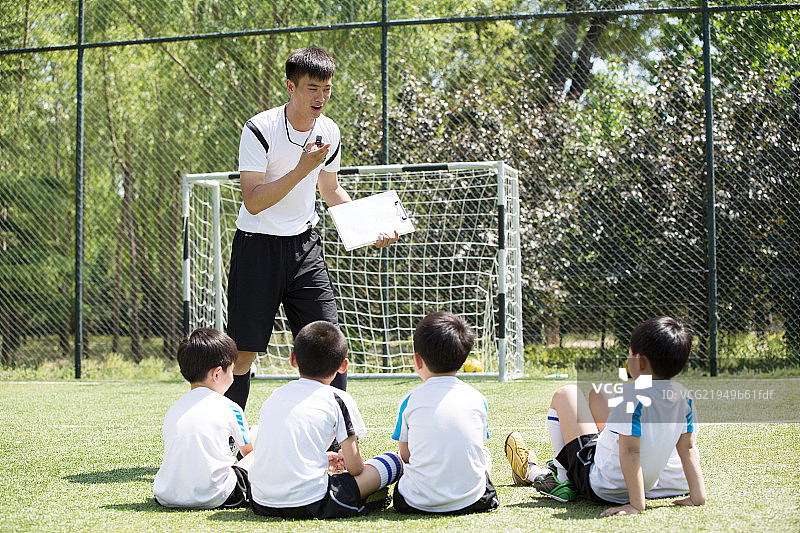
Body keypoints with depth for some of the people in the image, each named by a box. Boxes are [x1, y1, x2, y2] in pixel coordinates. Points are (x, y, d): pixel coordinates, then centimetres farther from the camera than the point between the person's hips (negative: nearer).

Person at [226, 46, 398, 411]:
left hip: (304, 245, 5)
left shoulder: (329, 133, 2)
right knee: (243, 353, -2)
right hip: (258, 247, -5)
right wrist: (302, 169, -30)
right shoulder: (259, 130, -16)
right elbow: (253, 202, -23)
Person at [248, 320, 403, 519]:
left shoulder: (275, 395, 16)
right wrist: (345, 457, 26)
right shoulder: (338, 400, 0)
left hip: (261, 504, 5)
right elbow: (355, 468, 1)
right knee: (393, 461, 5)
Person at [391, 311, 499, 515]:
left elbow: (405, 456, 4)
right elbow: (477, 449, 11)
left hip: (419, 503, -2)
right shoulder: (477, 399, 1)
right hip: (471, 502, 2)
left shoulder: (409, 400, -4)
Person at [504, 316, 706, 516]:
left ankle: (530, 471, 20)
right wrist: (697, 497, 0)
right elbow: (688, 449, -5)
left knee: (565, 394, 9)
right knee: (596, 394, 25)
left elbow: (631, 452, -33)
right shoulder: (684, 397, -9)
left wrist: (636, 505, -30)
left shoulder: (635, 396, -30)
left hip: (601, 490, -8)